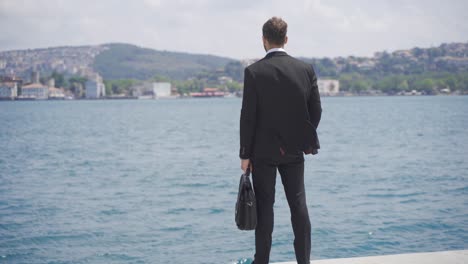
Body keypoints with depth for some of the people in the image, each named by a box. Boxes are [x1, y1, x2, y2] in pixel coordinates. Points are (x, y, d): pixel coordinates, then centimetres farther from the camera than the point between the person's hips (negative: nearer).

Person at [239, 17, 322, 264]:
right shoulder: (306, 69, -1)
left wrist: (245, 154, -4)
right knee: (298, 203, 9)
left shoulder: (254, 71, -11)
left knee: (264, 205, 4)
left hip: (263, 150, -3)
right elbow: (316, 111, 2)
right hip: (294, 150, 3)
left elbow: (248, 116, -11)